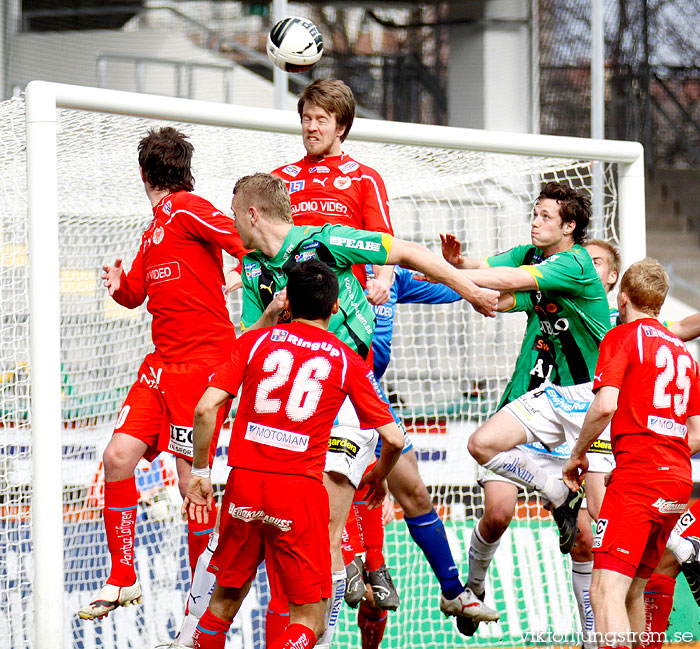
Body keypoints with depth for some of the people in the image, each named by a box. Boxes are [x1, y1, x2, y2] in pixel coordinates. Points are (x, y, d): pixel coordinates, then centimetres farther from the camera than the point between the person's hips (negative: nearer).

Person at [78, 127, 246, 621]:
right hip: (161, 364, 8)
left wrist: (237, 278, -28)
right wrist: (119, 285, 7)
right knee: (118, 457, 1)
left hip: (203, 362, -8)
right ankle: (123, 581, 12)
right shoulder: (155, 229, 19)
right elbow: (135, 293, 27)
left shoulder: (187, 210, -7)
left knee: (192, 478, -7)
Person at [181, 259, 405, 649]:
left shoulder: (254, 341, 8)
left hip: (244, 484, 2)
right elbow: (394, 439, 5)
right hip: (302, 488, -2)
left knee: (225, 599, 20)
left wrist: (200, 474, 8)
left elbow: (206, 408, -2)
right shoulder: (347, 361, 6)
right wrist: (378, 478, 25)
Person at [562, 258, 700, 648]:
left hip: (638, 479, -8)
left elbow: (605, 405, -14)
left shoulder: (623, 337, 1)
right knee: (633, 590, 18)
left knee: (606, 592, -18)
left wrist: (578, 454, 0)